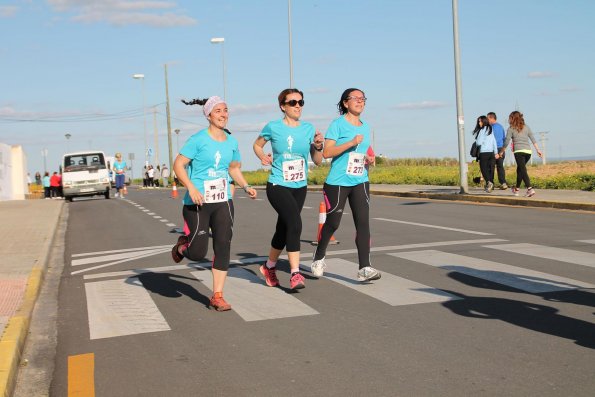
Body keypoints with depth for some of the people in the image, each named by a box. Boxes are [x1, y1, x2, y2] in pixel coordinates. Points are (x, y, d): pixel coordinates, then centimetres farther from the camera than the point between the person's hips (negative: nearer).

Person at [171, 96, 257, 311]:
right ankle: (182, 245, 35)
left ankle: (217, 296, 7)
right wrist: (191, 188, -24)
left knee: (223, 247, -3)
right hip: (197, 204, -5)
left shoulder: (231, 142, 8)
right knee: (198, 253, -3)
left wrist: (246, 186, 6)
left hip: (223, 202, 5)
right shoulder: (198, 139, -10)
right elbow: (178, 165, -12)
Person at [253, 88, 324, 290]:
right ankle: (295, 273, -21)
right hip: (278, 186, -5)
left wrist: (318, 146, -13)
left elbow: (317, 161, 5)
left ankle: (269, 266, 36)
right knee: (295, 223, -24)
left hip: (300, 187, 5)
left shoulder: (308, 128, 3)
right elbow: (257, 145, 12)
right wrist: (263, 157, -7)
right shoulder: (274, 127, -6)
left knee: (283, 230, 14)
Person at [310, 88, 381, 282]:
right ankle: (318, 258, 29)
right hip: (337, 182, -5)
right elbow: (327, 152, -15)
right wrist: (351, 143, -22)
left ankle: (364, 268, -9)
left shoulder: (366, 127, 14)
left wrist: (368, 159, 5)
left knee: (363, 223, -7)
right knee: (332, 223, 5)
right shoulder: (338, 124, -6)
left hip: (360, 182, 5)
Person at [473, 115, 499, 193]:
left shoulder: (482, 130, -10)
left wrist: (476, 142, 12)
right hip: (491, 152, 6)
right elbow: (494, 141, 13)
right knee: (490, 169, 9)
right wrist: (496, 152, 16)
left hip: (484, 152, -6)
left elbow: (479, 142, -12)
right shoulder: (490, 129, 11)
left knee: (483, 168, -1)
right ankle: (490, 185, 9)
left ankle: (489, 182, -22)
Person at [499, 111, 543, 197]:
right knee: (520, 169, 21)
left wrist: (501, 152, 10)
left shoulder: (511, 129, 0)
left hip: (519, 151, -5)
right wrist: (538, 150, 12)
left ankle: (530, 189, -25)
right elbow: (533, 139, 10)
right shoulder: (526, 127, 13)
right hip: (528, 151, 5)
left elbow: (506, 142, -1)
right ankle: (516, 189, 31)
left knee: (523, 170, -9)